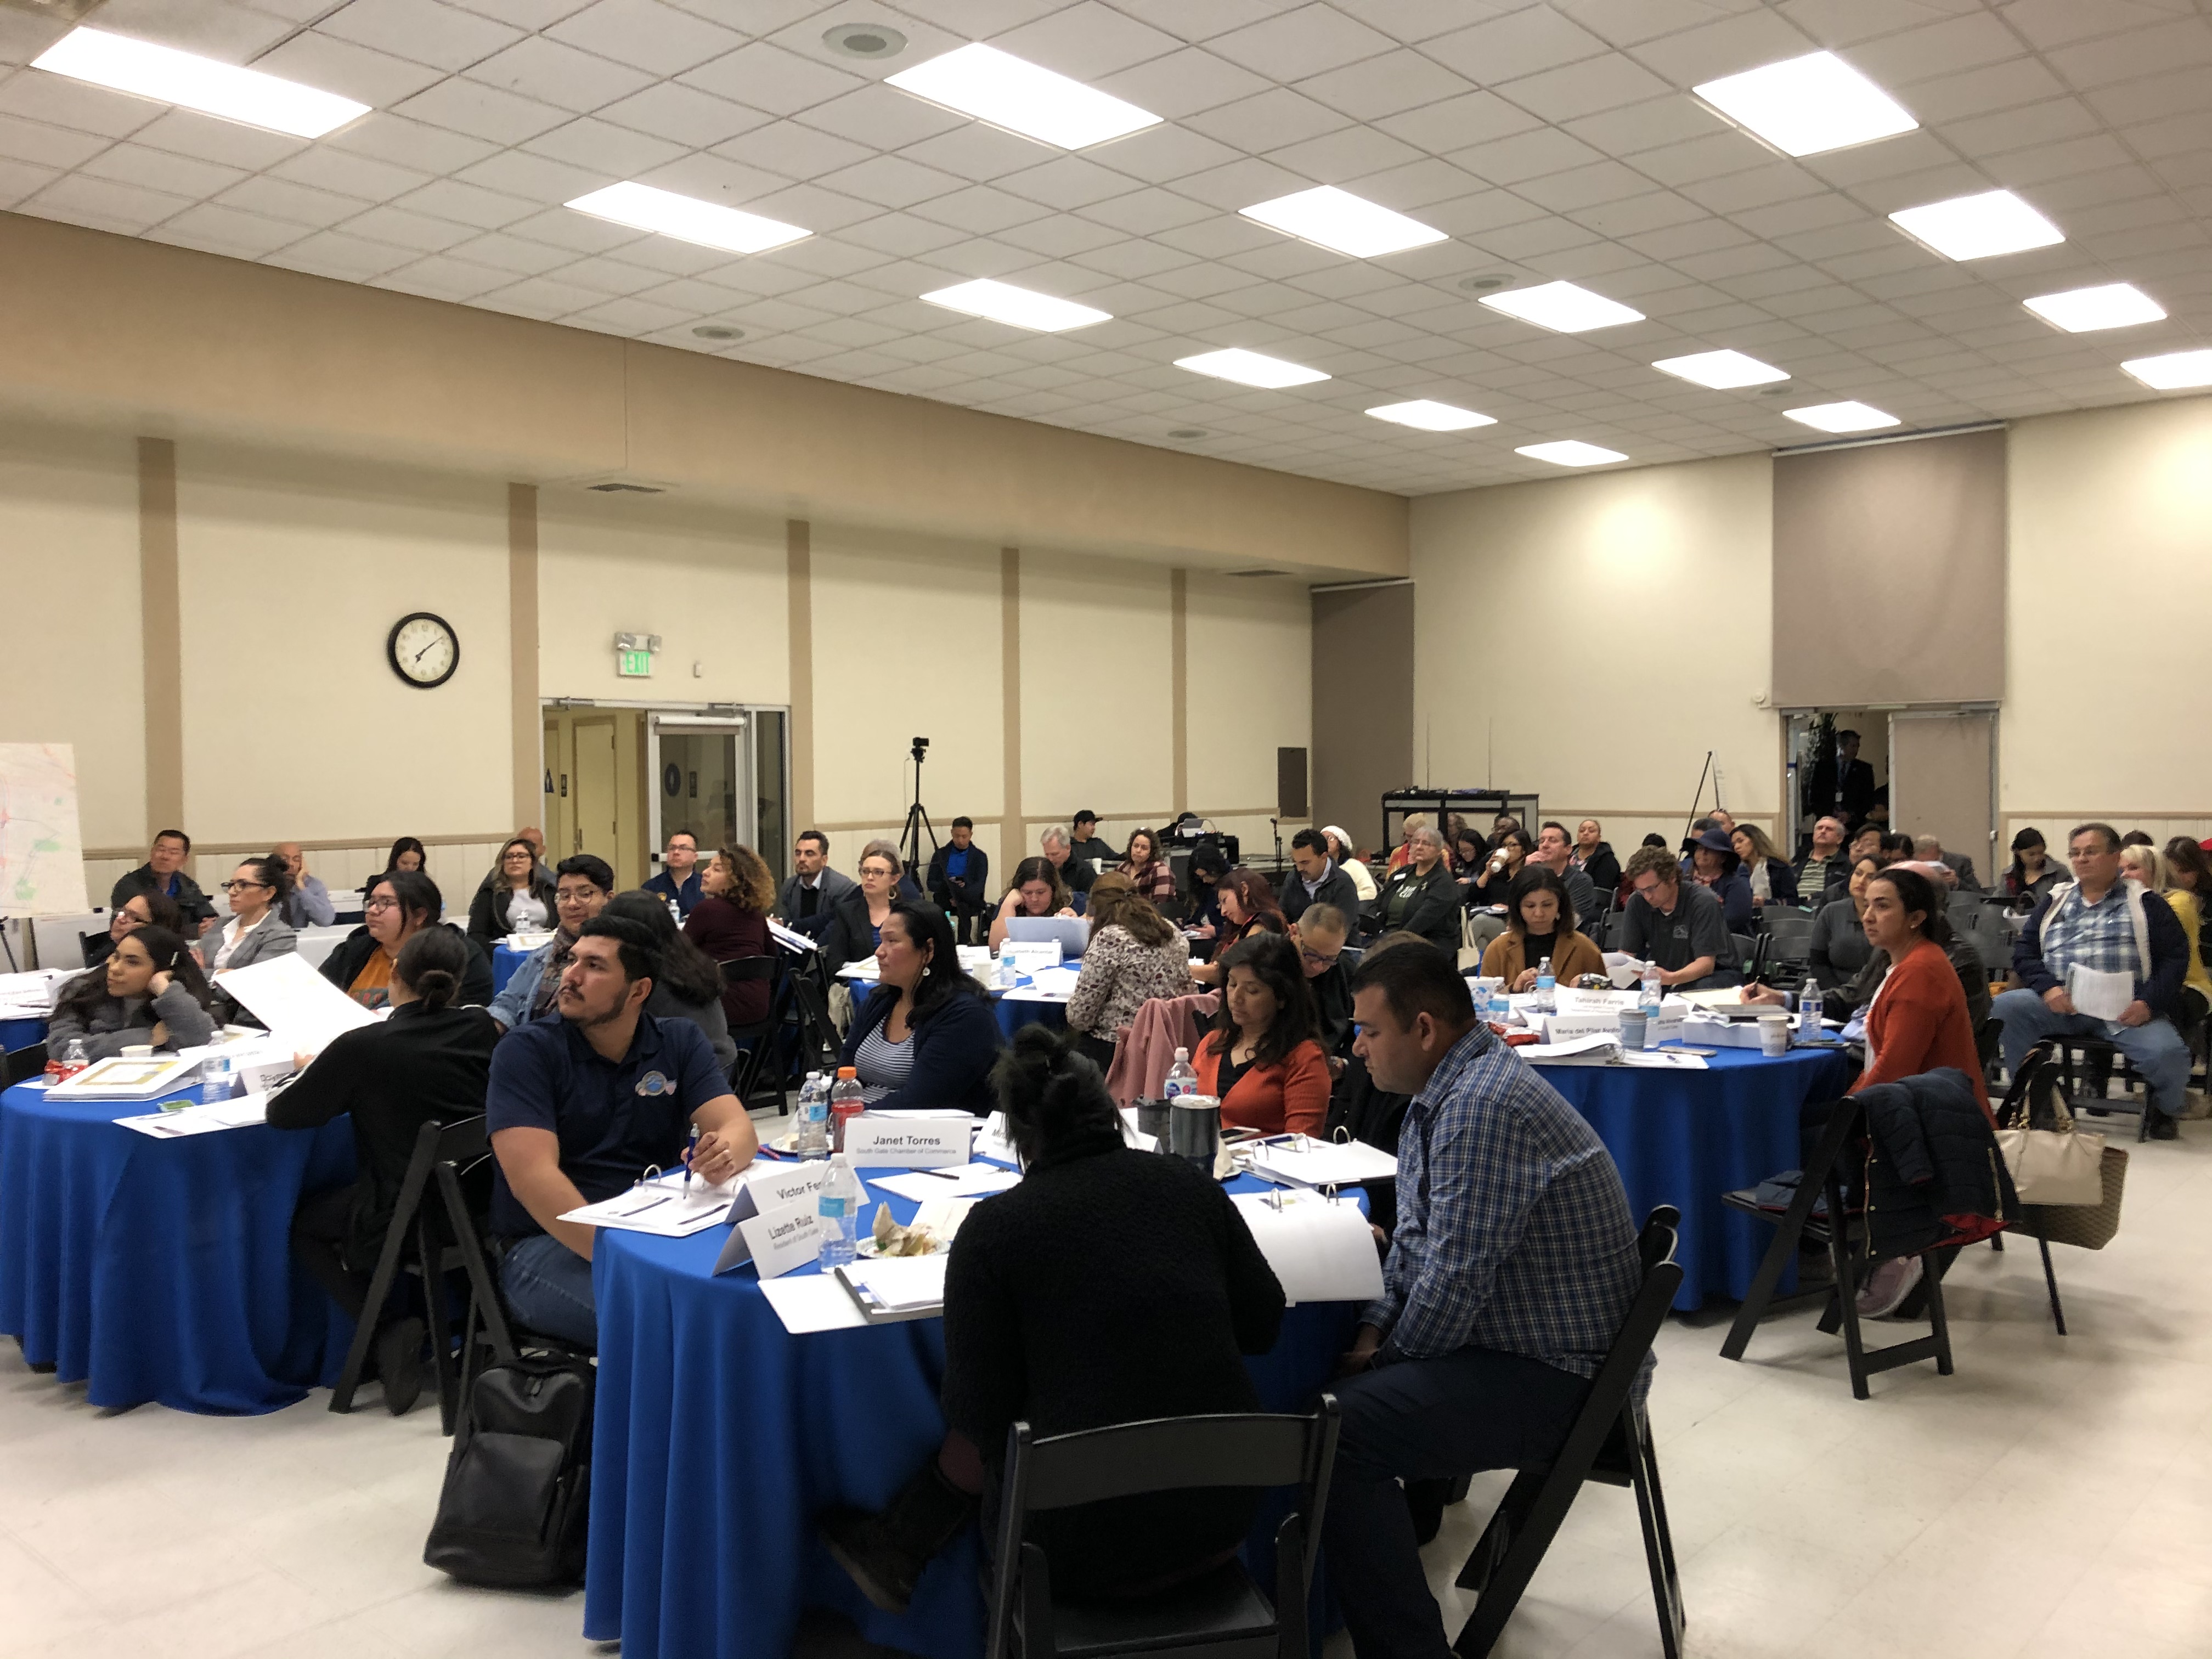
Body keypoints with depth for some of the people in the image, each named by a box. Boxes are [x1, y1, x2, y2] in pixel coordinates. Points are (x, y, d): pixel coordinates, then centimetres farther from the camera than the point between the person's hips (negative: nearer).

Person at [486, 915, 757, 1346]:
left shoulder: (680, 1042, 7)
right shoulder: (526, 1050, -4)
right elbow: (531, 1175, -17)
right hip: (548, 1242, -4)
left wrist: (724, 1156, -32)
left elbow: (738, 1127, -6)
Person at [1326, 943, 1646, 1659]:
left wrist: (1391, 1359, -8)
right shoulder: (1447, 1090, 8)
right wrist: (1374, 1333, 0)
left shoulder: (1482, 1106, -25)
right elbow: (1415, 1236, 14)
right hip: (1511, 1337, 11)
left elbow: (1455, 1277, -25)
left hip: (1558, 1379, -11)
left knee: (1341, 1430, -25)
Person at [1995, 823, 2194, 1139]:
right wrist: (2048, 988, -7)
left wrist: (2149, 1003, -12)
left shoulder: (2144, 903, 12)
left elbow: (2175, 957, 4)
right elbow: (2024, 951, 13)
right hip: (2061, 1004, 2)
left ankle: (2165, 1110, 8)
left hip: (2126, 1010, -2)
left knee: (2168, 1053, -29)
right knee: (2004, 1007, -25)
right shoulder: (2054, 901, 20)